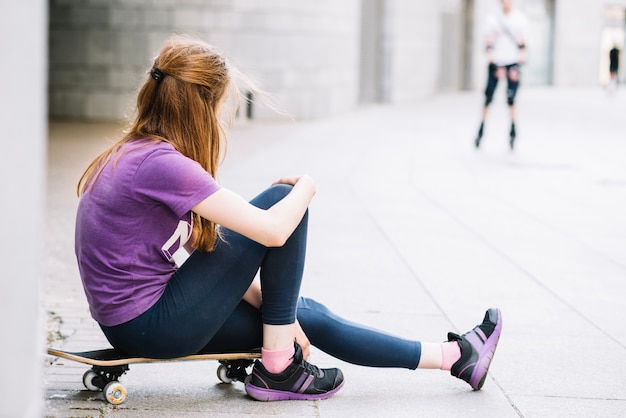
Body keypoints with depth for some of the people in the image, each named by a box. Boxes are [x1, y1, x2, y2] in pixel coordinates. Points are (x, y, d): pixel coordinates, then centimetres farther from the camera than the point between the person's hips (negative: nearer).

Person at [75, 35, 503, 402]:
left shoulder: (136, 154, 9)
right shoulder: (161, 164, -22)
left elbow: (222, 252, 13)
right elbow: (272, 230, -23)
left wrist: (272, 306, 8)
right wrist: (306, 186, -2)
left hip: (135, 319, 9)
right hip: (150, 327, -9)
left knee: (308, 315, 14)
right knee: (281, 203, -8)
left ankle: (454, 357, 24)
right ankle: (277, 366, 0)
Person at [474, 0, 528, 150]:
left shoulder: (520, 18, 3)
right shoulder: (493, 18, 1)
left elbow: (522, 43, 3)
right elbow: (488, 43, -1)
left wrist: (517, 67, -6)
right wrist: (496, 67, -9)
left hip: (513, 63, 0)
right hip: (496, 62, 0)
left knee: (511, 99, -8)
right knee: (488, 98, -2)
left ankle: (512, 133, 0)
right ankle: (481, 131, 8)